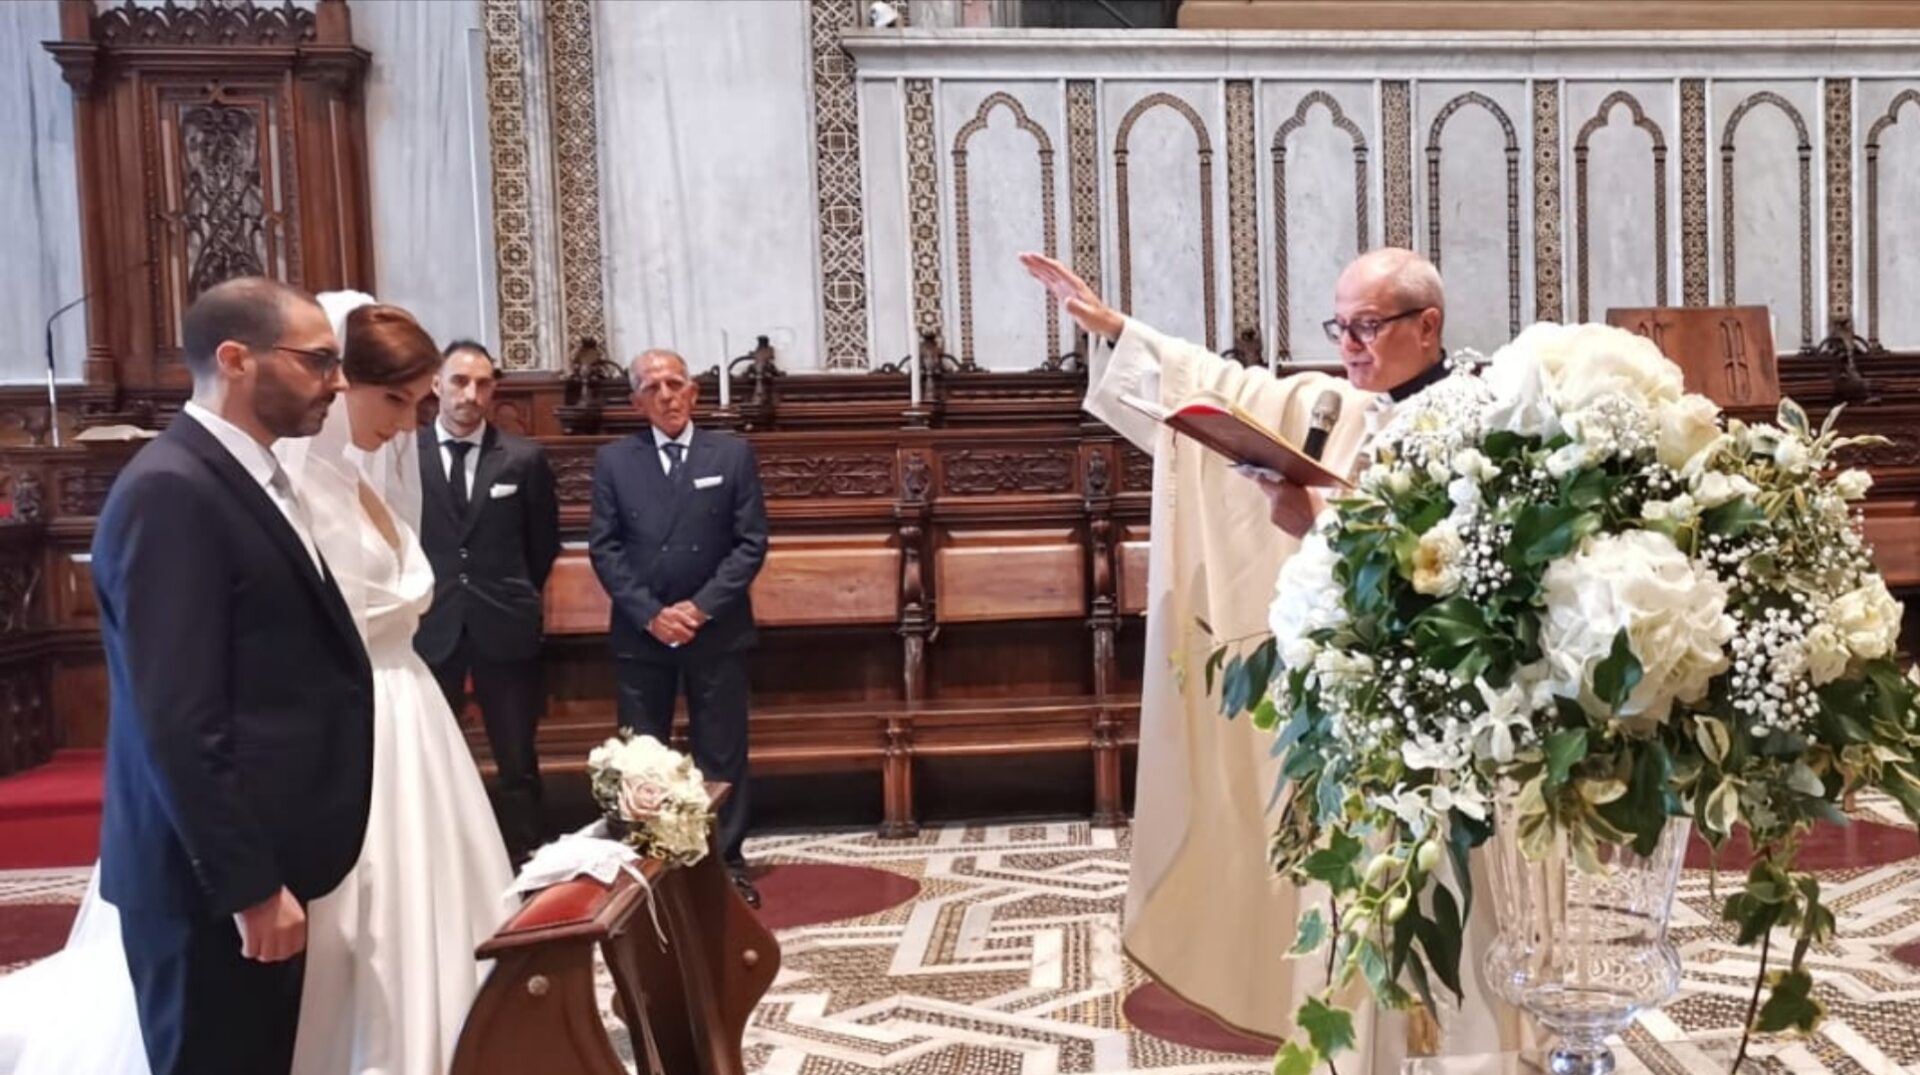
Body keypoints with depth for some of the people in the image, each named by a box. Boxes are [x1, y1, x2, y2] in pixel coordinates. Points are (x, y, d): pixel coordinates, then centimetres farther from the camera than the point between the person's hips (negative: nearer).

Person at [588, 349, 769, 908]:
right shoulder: (613, 460, 4)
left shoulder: (733, 453, 2)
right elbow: (604, 548, 0)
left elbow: (751, 543, -3)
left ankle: (727, 863, 18)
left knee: (722, 753, 6)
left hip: (717, 629, -1)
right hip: (640, 631, 1)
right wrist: (650, 614, -11)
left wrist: (701, 607, -12)